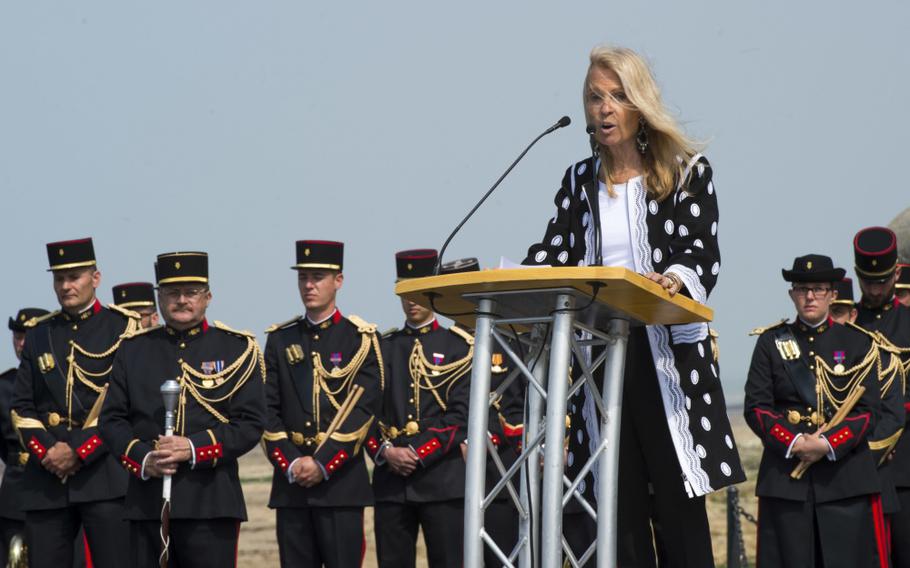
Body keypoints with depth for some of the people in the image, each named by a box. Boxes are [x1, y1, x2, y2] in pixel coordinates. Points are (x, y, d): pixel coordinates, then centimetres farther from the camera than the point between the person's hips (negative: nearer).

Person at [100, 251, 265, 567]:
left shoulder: (237, 348, 5)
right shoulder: (133, 349, 12)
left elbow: (251, 424, -3)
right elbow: (112, 419, 9)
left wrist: (195, 448, -16)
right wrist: (142, 459, -9)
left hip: (211, 500, -2)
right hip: (147, 502, 3)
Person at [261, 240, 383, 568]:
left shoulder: (360, 340, 2)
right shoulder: (280, 340, 12)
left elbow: (363, 409, -7)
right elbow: (268, 409, 6)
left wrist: (323, 463, -13)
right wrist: (291, 463, -7)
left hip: (342, 480, -3)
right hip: (290, 481, 3)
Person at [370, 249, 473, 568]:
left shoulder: (459, 347, 4)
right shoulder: (384, 347, 15)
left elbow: (461, 415, -4)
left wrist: (418, 454, -12)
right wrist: (386, 451, -8)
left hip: (443, 480, -3)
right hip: (391, 480, 3)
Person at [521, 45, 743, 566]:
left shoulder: (688, 173, 3)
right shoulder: (580, 181, 14)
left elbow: (704, 258, -8)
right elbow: (553, 258, 5)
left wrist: (673, 281, -30)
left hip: (668, 356, -3)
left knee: (680, 504, -4)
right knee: (619, 509, 2)